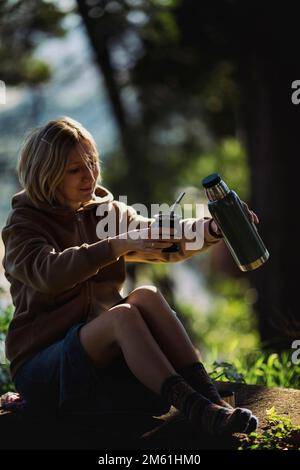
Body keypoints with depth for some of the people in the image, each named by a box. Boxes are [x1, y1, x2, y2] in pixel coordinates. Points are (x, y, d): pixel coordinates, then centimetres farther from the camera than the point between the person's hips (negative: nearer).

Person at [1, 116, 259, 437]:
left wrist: (212, 229, -24)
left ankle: (209, 397, -34)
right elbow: (48, 271, -26)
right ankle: (195, 410, -42)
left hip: (106, 350, 5)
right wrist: (119, 245, -38)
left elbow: (163, 243, -4)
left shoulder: (107, 212, 12)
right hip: (42, 366, -4)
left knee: (147, 296, -25)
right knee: (122, 314, -32)